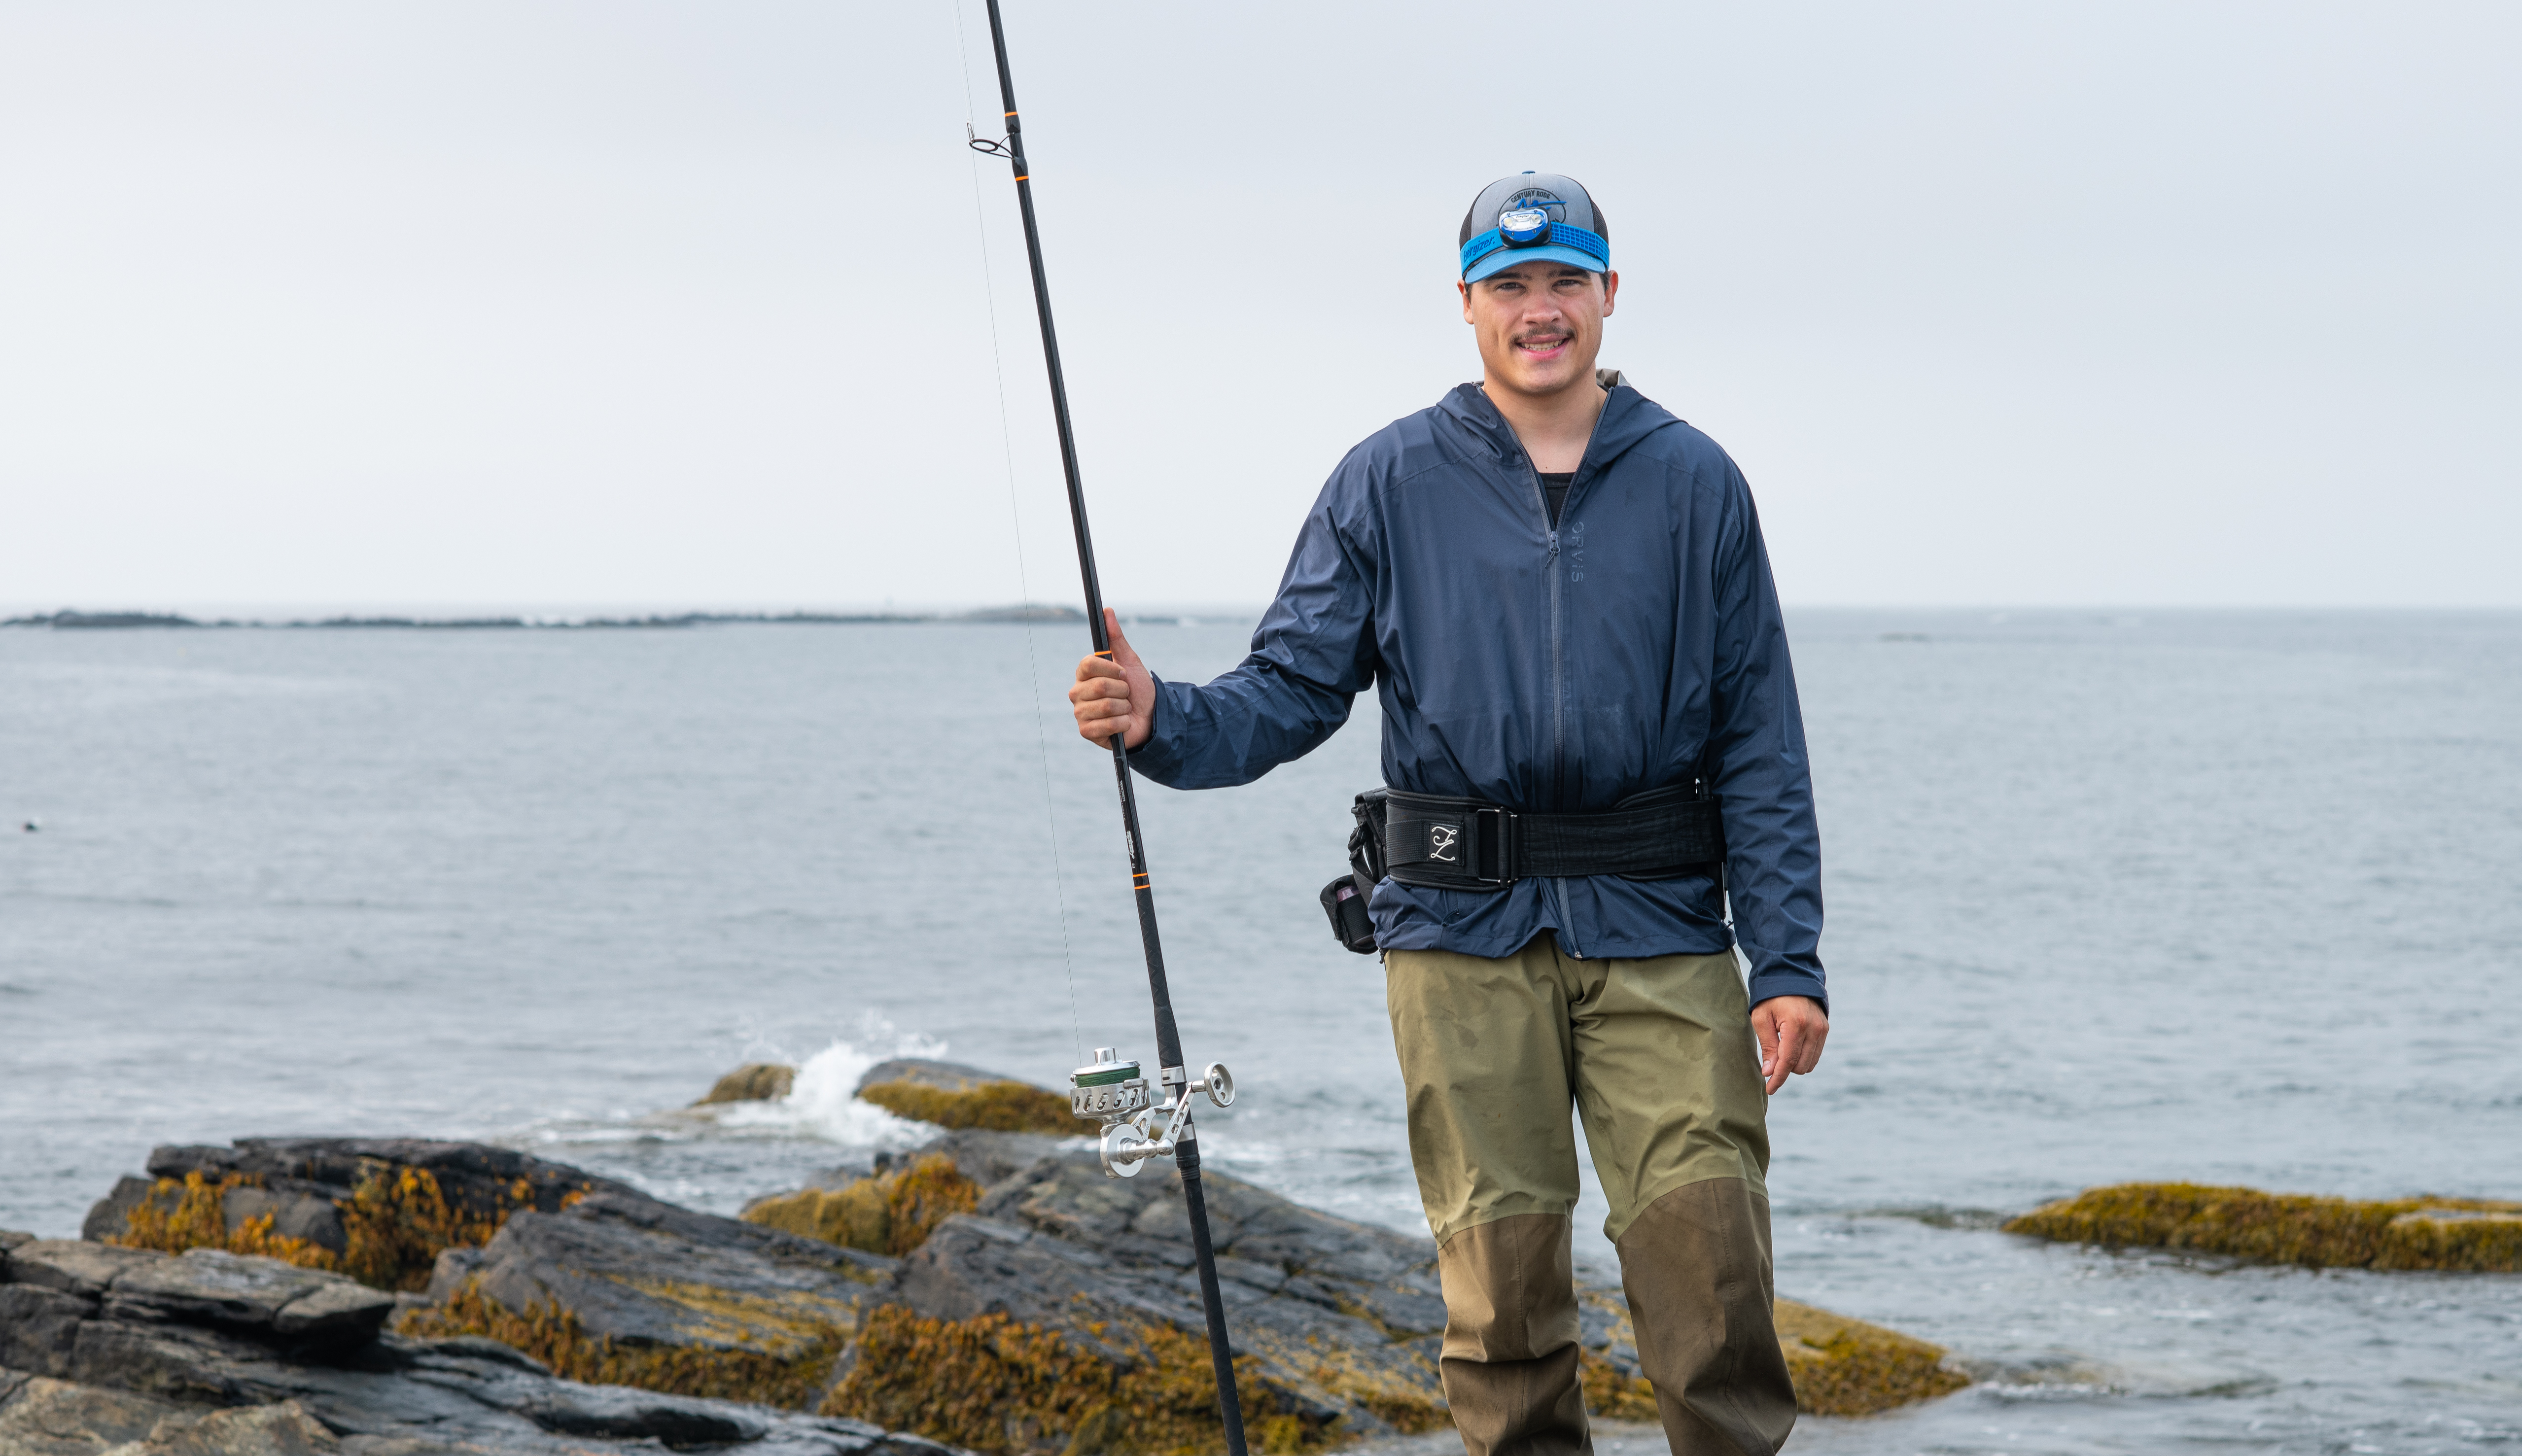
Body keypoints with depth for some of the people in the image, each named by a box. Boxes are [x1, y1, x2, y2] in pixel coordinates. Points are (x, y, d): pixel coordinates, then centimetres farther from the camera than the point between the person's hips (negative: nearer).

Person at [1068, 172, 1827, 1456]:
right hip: (1464, 933, 0)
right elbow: (1292, 689, 4)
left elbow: (1761, 745, 6)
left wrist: (1789, 962, -2)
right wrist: (1161, 723, -18)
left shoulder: (1693, 485, 8)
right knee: (1502, 1266, -1)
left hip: (1659, 931, 0)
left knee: (1706, 1241, -10)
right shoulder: (1390, 484, 7)